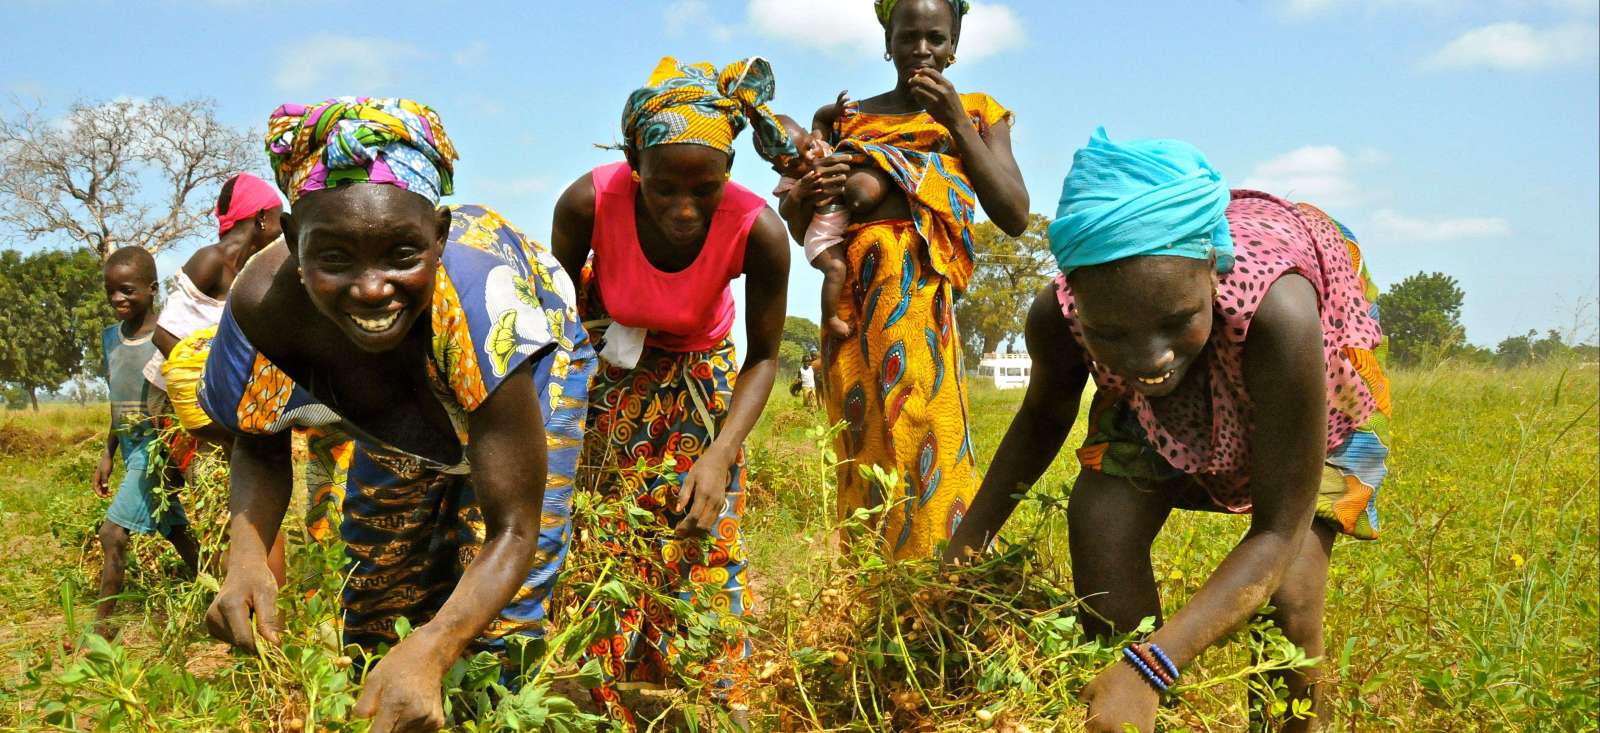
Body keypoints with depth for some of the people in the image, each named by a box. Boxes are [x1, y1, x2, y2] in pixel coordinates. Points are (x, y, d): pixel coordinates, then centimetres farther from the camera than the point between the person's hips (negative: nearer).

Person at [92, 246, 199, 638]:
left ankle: (101, 623, -1)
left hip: (157, 449, -8)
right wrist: (108, 455, 17)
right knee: (175, 532, 14)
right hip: (131, 449, 8)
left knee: (113, 532, -11)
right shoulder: (110, 337, 9)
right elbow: (118, 403, 17)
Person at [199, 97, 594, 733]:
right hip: (406, 416, 3)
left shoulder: (478, 300, -46)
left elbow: (513, 528, -40)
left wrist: (427, 653, -57)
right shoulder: (267, 303, -36)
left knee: (500, 611, -8)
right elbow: (259, 449, -15)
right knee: (375, 588, 13)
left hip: (532, 366, -3)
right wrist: (246, 555, -36)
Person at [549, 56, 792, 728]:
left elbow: (763, 356, -16)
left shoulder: (758, 230, -31)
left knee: (701, 546, -2)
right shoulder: (589, 202, -31)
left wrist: (720, 457, -27)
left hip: (701, 387, 0)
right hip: (608, 376, 0)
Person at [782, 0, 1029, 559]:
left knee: (922, 438, -14)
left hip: (920, 290, -2)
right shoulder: (850, 117, 21)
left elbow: (1015, 216, 2)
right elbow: (804, 228, 18)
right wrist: (804, 197, -6)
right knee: (863, 449, -3)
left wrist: (956, 121, 0)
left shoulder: (978, 114, 16)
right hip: (851, 290, 2)